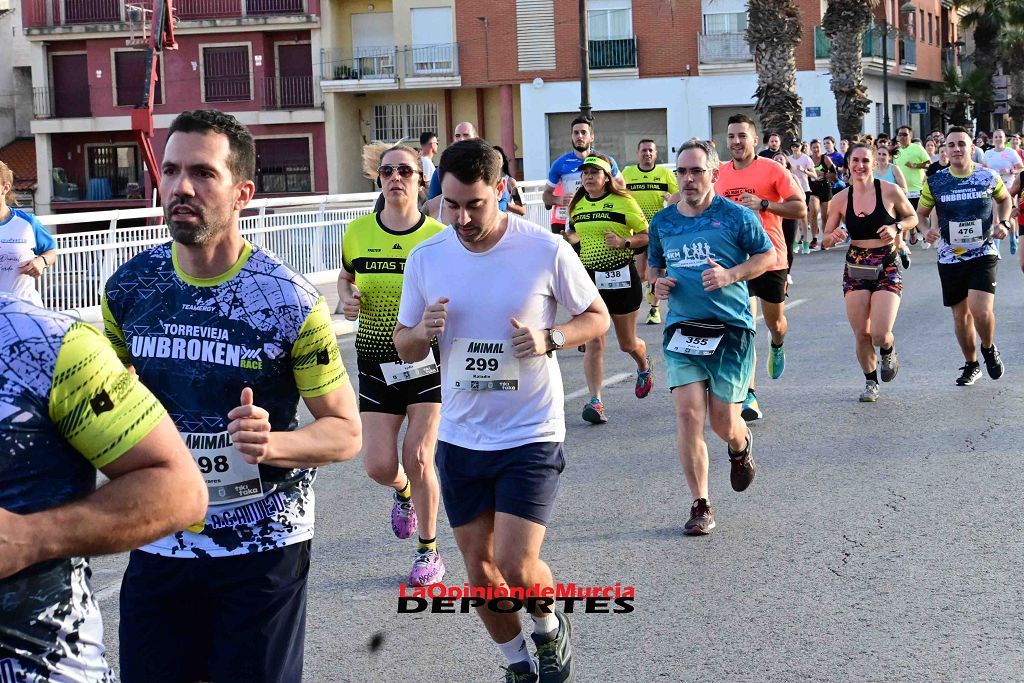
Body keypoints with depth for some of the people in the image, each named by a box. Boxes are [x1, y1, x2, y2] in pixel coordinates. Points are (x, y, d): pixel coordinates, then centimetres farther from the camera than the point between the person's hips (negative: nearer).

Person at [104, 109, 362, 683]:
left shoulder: (290, 301, -13)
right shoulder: (129, 287, -1)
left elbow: (346, 431, -8)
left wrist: (273, 444, -26)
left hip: (262, 548, -3)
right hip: (159, 544, 4)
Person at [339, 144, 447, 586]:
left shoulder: (439, 236, -8)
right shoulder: (358, 232, -1)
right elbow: (345, 276, 17)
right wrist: (347, 298, -4)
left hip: (428, 362, -2)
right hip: (376, 363, 2)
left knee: (418, 460, -7)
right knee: (379, 466, 0)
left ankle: (429, 552, 16)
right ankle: (404, 493, 40)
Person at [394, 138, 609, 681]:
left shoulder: (546, 250, -12)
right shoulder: (425, 258, -3)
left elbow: (597, 317, 1)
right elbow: (404, 346, 8)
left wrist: (549, 339, -19)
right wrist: (423, 333, -16)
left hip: (531, 435, -4)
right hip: (460, 438, 4)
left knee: (516, 567, -12)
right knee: (479, 568, 11)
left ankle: (550, 627, 22)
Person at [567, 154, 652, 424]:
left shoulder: (623, 202, -6)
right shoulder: (577, 206, 8)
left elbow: (646, 235, -4)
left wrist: (623, 242, -20)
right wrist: (568, 239, 6)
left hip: (621, 277, -3)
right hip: (588, 277, 3)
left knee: (627, 342, 13)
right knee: (593, 342, -10)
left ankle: (644, 365, 47)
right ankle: (595, 401, -11)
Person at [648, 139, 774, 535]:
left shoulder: (736, 216, -2)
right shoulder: (663, 221, 10)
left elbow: (769, 256, 3)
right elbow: (654, 265, 23)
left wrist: (731, 274, -13)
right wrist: (657, 281, 0)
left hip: (731, 328, -3)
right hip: (682, 328, 3)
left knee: (724, 422, 0)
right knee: (688, 413, -11)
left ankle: (741, 448, 40)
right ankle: (700, 507, -1)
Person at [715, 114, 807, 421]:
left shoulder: (772, 170, -7)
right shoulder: (721, 174, 6)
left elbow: (800, 209, -10)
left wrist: (763, 204, -20)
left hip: (770, 258, -2)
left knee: (775, 323, 15)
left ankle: (777, 347, 53)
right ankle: (749, 395, -4)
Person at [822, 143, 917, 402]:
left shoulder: (890, 191, -6)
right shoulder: (841, 199, 0)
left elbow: (913, 217, 9)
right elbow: (826, 238, 8)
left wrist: (896, 227, -12)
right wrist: (834, 236, -15)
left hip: (887, 268, -2)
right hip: (855, 268, 2)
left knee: (880, 335, -13)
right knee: (861, 334, 2)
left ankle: (888, 352, 24)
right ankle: (871, 382, 26)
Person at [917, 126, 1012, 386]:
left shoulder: (988, 177, -3)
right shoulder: (935, 183, -3)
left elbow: (1005, 199, 17)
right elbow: (919, 214, 8)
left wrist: (1003, 222, -1)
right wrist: (925, 231, -13)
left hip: (983, 254, -2)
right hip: (950, 258, 2)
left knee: (981, 310, -19)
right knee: (961, 315, 10)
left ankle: (989, 349, 13)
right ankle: (971, 365, 31)